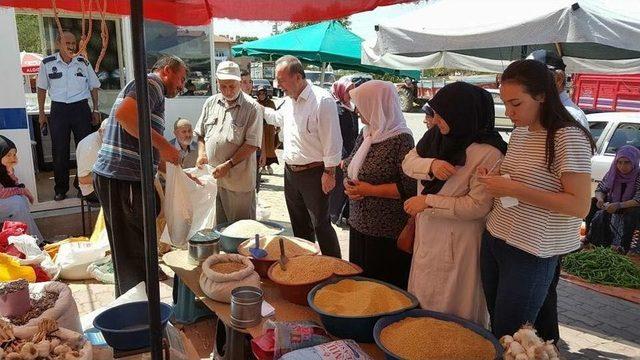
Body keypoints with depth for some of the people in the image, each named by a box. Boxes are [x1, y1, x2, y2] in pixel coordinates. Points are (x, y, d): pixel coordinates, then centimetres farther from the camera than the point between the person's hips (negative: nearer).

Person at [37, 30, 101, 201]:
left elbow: (94, 87, 12)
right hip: (58, 110, 0)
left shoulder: (83, 63, 3)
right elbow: (42, 88, 10)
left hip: (81, 108, 1)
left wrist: (96, 110, 7)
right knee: (59, 151, 2)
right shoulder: (47, 63, 1)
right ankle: (61, 189, 13)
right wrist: (41, 113, 8)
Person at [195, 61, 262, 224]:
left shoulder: (252, 108, -7)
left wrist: (228, 165, -17)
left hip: (238, 181, -5)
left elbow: (252, 144, -12)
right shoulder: (211, 103, 10)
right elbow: (201, 134, 18)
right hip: (211, 177, 5)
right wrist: (201, 153, 0)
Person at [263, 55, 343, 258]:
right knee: (299, 225, 19)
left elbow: (332, 140, -19)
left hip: (314, 173, -8)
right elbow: (278, 118, 30)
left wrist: (329, 173, -18)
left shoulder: (322, 100, -19)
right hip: (291, 172, 8)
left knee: (321, 225, -1)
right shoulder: (289, 100, 8)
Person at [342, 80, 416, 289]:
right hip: (359, 225, 8)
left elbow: (410, 187, -20)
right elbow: (351, 169, 19)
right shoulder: (365, 135, 8)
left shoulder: (401, 139, -15)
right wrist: (348, 186, -3)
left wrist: (370, 190, -18)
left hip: (388, 232, -8)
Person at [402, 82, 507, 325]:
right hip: (427, 235, 7)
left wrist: (428, 201, -19)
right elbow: (408, 162, 1)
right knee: (422, 304, 22)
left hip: (459, 242, -7)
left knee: (452, 312, 10)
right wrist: (431, 164, -20)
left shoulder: (488, 153, -20)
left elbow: (478, 205, -22)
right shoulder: (437, 135, -1)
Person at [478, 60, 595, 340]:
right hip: (493, 240, 7)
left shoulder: (569, 137, -16)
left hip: (530, 254, -7)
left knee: (507, 337, 3)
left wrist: (514, 189, -24)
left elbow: (580, 206, -20)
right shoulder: (519, 131, 8)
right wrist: (494, 180, 1)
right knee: (496, 325, 15)